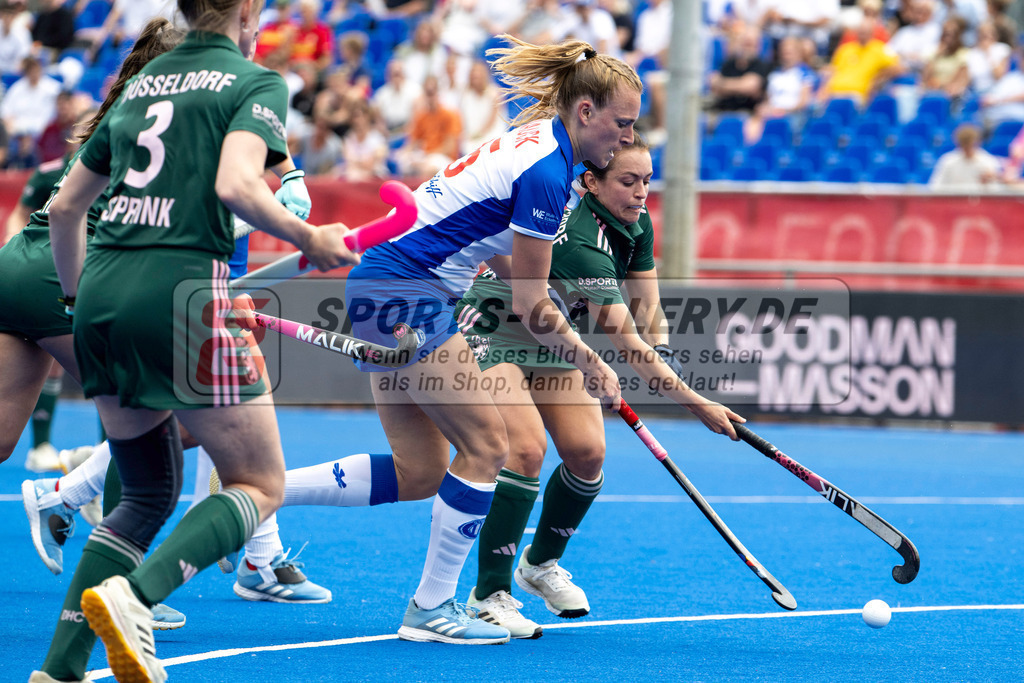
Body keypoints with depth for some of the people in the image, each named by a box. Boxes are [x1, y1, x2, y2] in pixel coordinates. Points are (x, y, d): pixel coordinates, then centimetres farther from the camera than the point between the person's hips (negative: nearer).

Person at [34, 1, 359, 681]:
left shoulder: (139, 84, 20)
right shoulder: (258, 83, 1)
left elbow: (64, 206, 23)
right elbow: (235, 186, -18)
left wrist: (81, 299, 35)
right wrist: (309, 239, -4)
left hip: (102, 294, 7)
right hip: (182, 292, -6)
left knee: (150, 492, 19)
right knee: (261, 485, 7)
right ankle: (133, 597, -18)